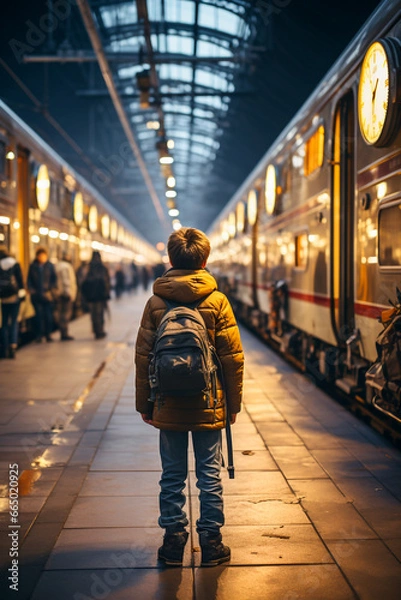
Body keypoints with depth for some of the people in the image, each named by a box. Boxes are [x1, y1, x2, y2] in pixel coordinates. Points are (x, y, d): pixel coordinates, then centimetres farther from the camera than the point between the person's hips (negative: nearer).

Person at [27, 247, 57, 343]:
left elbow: (54, 279, 6)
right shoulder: (33, 266, 5)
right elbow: (29, 280, 9)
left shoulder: (50, 266, 3)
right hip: (36, 295, 0)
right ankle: (39, 335, 6)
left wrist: (52, 290, -4)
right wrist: (31, 290, -3)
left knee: (48, 315, 0)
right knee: (39, 314, -1)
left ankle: (48, 334, 10)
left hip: (47, 295, 0)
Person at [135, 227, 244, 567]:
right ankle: (211, 543, 17)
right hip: (209, 406, -1)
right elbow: (233, 358, -5)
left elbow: (143, 357, -1)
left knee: (173, 475, 11)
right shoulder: (217, 301, -6)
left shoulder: (156, 302, -3)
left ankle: (174, 541, 19)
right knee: (210, 474, 9)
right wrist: (233, 403, 5)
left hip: (168, 407, 1)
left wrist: (144, 404, 8)